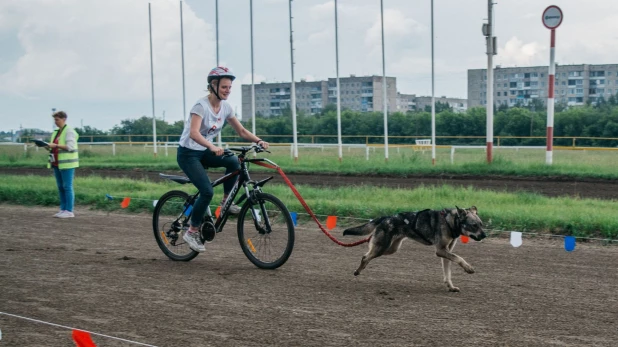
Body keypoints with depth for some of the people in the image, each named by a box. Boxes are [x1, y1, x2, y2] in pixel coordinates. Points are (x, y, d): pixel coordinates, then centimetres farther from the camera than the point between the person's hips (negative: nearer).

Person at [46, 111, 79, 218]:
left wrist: (55, 145, -21)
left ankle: (69, 211, -4)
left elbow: (70, 147, -18)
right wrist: (47, 146, 1)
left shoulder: (69, 131, -8)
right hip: (57, 163, 8)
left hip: (66, 163, -8)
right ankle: (63, 209, 13)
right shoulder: (55, 133, 17)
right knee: (60, 187, 8)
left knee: (67, 187, -6)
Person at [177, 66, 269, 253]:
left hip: (204, 152, 7)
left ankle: (226, 201, -3)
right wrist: (212, 147, -53)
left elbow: (241, 131, 4)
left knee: (233, 161, -21)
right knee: (207, 191, -21)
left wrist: (259, 141, -14)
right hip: (188, 153, -6)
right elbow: (194, 133, -36)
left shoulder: (225, 107, 0)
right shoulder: (201, 105, -22)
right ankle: (192, 232, -4)